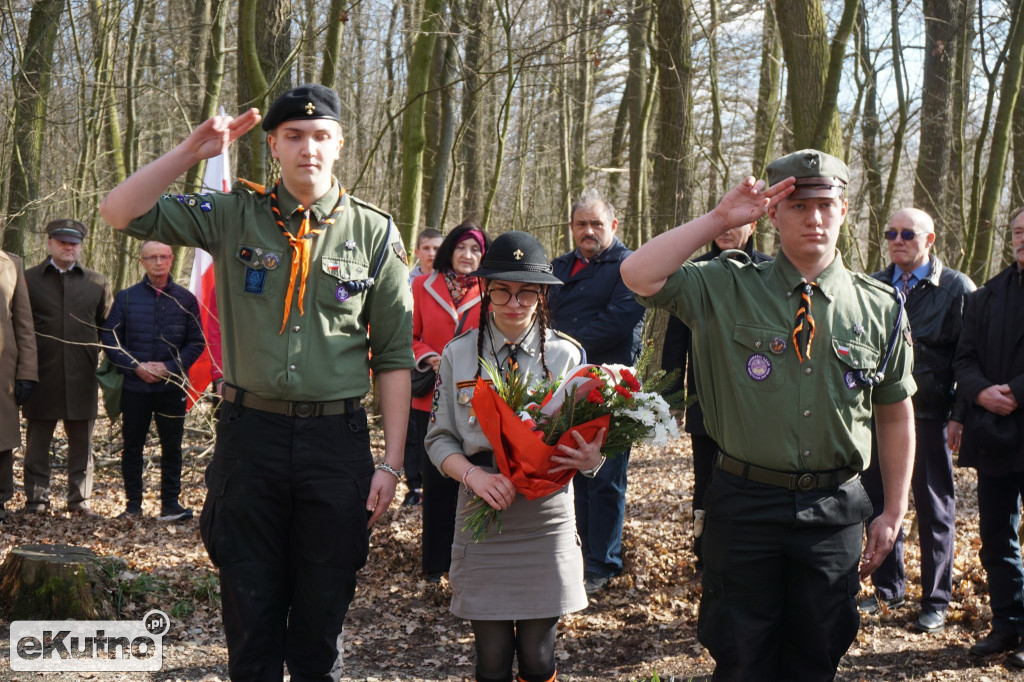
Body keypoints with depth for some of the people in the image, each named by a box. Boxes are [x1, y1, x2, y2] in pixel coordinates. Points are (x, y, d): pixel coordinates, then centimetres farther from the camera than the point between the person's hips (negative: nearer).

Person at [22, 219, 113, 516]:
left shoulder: (98, 283, 10)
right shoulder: (28, 279, 5)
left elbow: (108, 327, 16)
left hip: (82, 378, 2)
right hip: (42, 377, -1)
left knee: (82, 442, 7)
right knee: (38, 442, 5)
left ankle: (79, 499, 16)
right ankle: (36, 498, 14)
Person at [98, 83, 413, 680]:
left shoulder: (374, 232, 2)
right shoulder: (235, 216, 4)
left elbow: (394, 355, 2)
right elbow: (121, 212, 0)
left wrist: (391, 462, -3)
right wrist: (193, 149, -10)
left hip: (337, 439, 0)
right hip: (251, 432, 1)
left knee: (323, 613, 10)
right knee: (250, 608, 11)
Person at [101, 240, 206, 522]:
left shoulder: (186, 299, 4)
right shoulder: (126, 297, 5)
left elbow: (196, 342, 4)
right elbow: (110, 338, 3)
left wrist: (170, 367, -9)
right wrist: (136, 366, -9)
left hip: (172, 386, 0)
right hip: (134, 386, 1)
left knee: (171, 446, 2)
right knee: (132, 446, 6)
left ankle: (170, 503, 10)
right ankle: (133, 504, 16)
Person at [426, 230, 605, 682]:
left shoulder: (567, 354, 3)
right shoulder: (458, 354, 3)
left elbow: (586, 438, 4)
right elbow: (439, 438, 5)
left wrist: (590, 459, -20)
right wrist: (473, 474, -15)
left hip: (546, 519, 0)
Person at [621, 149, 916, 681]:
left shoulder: (880, 308, 2)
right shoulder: (728, 290, -4)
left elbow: (895, 415, 10)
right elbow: (638, 276, -18)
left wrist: (894, 512, 8)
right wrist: (720, 218, -17)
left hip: (835, 509, 2)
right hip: (746, 502, -1)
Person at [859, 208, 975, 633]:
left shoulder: (957, 288, -2)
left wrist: (961, 415, -9)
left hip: (928, 415, -4)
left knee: (935, 510, 6)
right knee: (880, 504, 10)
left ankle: (936, 601, 19)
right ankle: (888, 589, 26)